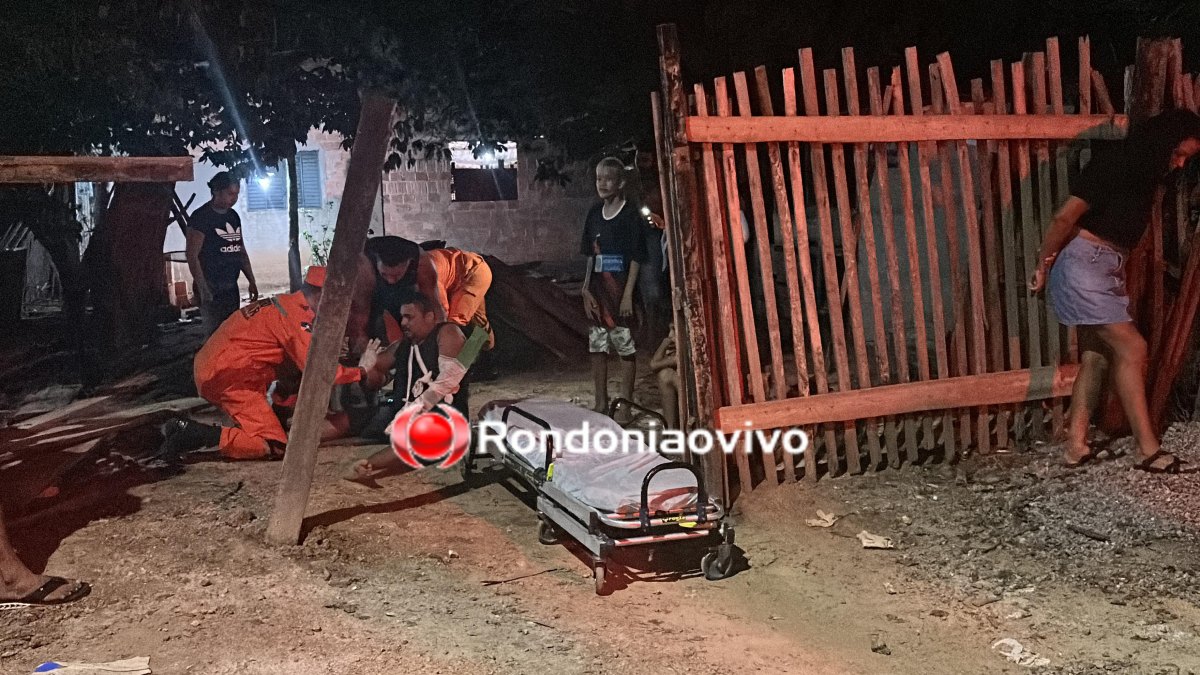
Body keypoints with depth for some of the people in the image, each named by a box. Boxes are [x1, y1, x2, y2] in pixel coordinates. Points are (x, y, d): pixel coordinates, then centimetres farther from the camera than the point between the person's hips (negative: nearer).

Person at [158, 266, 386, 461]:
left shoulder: (284, 303, 16)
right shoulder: (296, 315, -13)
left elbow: (305, 358, 24)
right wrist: (362, 371, -1)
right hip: (229, 377, -9)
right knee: (274, 448, -12)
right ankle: (197, 434, -16)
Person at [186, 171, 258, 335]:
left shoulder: (234, 216, 13)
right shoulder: (201, 217, -9)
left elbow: (241, 252, 21)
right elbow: (192, 256, -13)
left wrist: (252, 281, 16)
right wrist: (203, 289, -18)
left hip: (231, 287, 7)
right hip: (211, 289, -7)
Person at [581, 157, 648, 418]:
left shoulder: (630, 216, -7)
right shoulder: (594, 214, 9)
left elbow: (635, 258, -9)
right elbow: (591, 256, 13)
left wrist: (628, 295, -14)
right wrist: (586, 289, 6)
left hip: (620, 290, -6)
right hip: (597, 291, 6)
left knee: (626, 347, 1)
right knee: (597, 347, 10)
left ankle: (626, 403, 9)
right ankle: (601, 402, 20)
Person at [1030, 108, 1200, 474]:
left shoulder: (1144, 172, 11)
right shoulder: (1113, 165, -16)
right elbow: (1065, 217, -17)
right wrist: (1043, 265, -8)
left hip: (1109, 269, 9)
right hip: (1084, 264, -9)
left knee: (1097, 356, 6)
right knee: (1132, 348, -11)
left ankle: (1076, 446, 10)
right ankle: (1148, 449, -7)